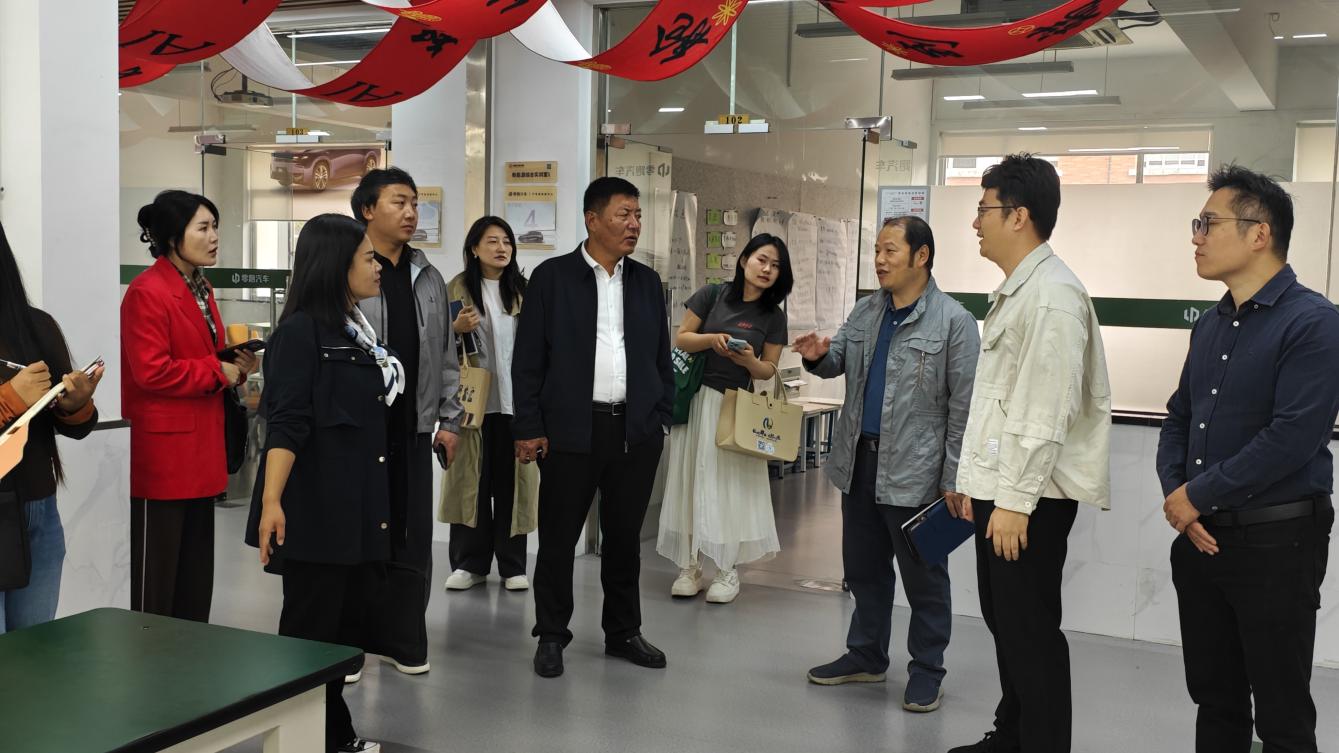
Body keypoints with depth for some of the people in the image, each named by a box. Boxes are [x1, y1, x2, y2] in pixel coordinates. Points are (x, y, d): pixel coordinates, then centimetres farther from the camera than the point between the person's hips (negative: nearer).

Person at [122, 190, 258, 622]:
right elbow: (151, 372, -22)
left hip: (200, 447, 9)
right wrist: (216, 372, -14)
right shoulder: (147, 292, -15)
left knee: (196, 566, 15)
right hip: (162, 449, -9)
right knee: (156, 566, 0)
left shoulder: (200, 289, 14)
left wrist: (236, 366, 3)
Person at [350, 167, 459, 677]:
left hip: (412, 427, 5)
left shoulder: (428, 278, 14)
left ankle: (400, 639, 22)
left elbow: (445, 353, 17)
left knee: (411, 537, 9)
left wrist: (447, 419, 12)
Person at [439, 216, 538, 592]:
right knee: (471, 478, 3)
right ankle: (470, 563, 13)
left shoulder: (525, 290, 8)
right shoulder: (456, 288, 5)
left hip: (516, 400, 1)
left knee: (512, 480, 3)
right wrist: (456, 329, -15)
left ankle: (513, 565, 12)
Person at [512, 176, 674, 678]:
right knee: (558, 538, 4)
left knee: (625, 536, 12)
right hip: (571, 429, -3)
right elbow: (527, 359, -3)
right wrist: (529, 428, -7)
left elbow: (662, 357, 13)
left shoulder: (647, 281, 10)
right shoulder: (553, 277, -1)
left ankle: (623, 632, 26)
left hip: (636, 431, 3)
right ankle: (551, 636, 19)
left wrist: (662, 419, 7)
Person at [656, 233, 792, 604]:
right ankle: (689, 566, 11)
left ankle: (728, 570, 10)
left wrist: (750, 361, -16)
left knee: (731, 484, 0)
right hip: (696, 400, 0)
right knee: (691, 480, 3)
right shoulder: (712, 294, -1)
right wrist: (713, 339, -17)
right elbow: (681, 339, 1)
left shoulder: (773, 316, 3)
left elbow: (768, 369, 5)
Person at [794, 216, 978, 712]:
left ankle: (926, 670, 20)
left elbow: (963, 406, -11)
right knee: (864, 567, 17)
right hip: (859, 461, 6)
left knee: (923, 575, 6)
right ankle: (866, 656, 32)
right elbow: (839, 361, 19)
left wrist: (955, 479, -13)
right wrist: (818, 356, -6)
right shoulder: (865, 312, 8)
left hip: (915, 470, -6)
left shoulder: (953, 321, -10)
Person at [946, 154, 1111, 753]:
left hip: (1031, 497, -10)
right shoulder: (1012, 291, 15)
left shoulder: (1052, 295, -17)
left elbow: (1046, 413, -22)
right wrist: (974, 478, 19)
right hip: (1000, 487, 10)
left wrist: (1015, 500, -22)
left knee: (1031, 632, -1)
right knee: (1003, 619, 18)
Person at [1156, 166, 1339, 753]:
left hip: (1275, 544, -7)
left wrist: (1197, 496, -15)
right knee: (1213, 699, 17)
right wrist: (1174, 494, -4)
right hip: (1201, 537, 7)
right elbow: (1178, 420, 15)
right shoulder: (1211, 326, 11)